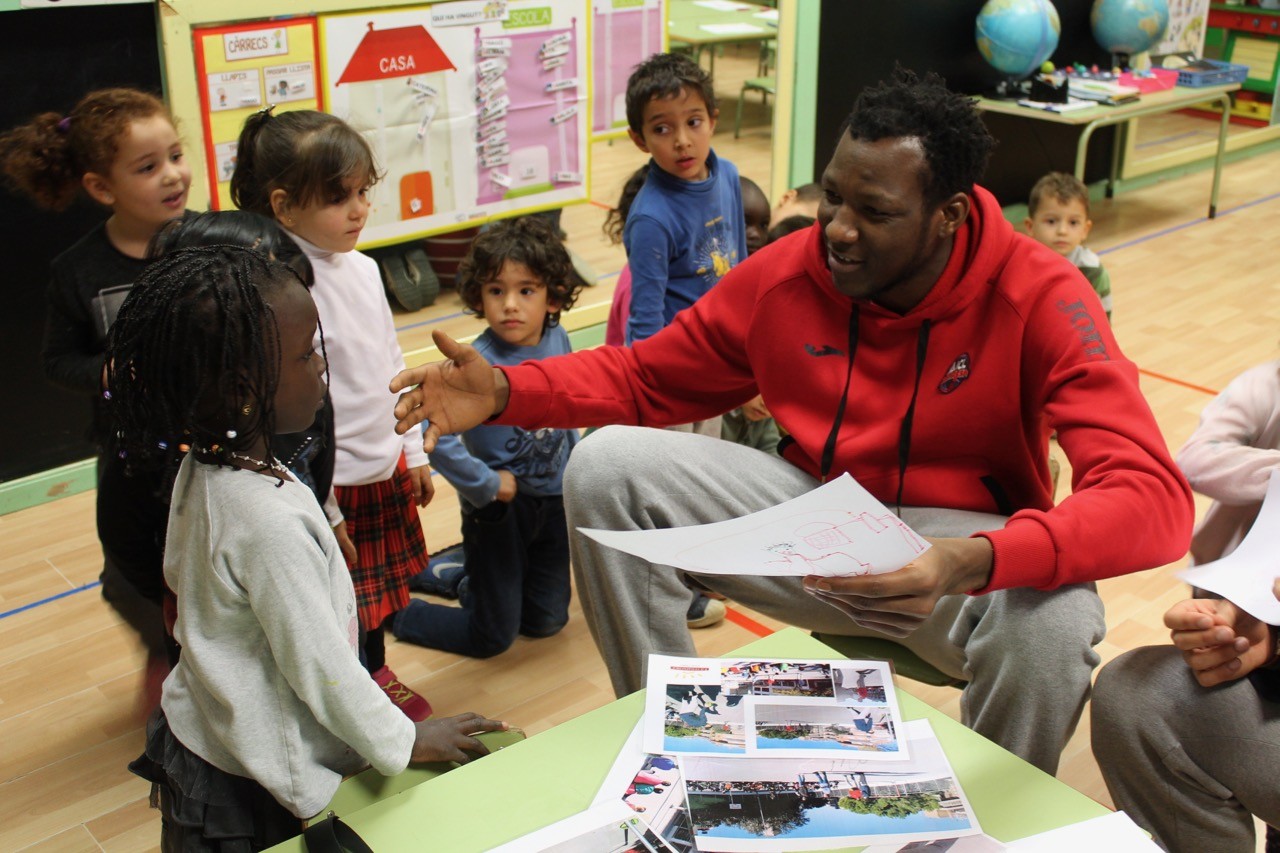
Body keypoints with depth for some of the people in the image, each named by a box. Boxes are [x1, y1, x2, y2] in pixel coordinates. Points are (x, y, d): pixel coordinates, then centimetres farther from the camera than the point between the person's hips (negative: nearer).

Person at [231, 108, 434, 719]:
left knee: (380, 583, 25)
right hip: (330, 483, -8)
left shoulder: (363, 268, 3)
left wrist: (411, 452, 17)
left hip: (384, 468, 8)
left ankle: (378, 674, 47)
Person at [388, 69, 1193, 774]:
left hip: (958, 540, -3)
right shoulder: (785, 272, -10)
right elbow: (644, 377, 3)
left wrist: (974, 561, -49)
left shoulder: (1039, 297, -21)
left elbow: (1153, 497, -31)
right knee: (607, 468, -13)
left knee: (1053, 626, -37)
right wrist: (505, 390, -16)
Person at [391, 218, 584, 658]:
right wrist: (487, 484, -25)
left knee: (547, 622, 19)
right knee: (493, 637, 6)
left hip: (555, 501, 6)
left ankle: (461, 577, 40)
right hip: (499, 508, -6)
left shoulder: (557, 340, -7)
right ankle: (391, 608, 26)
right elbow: (433, 435, -35)